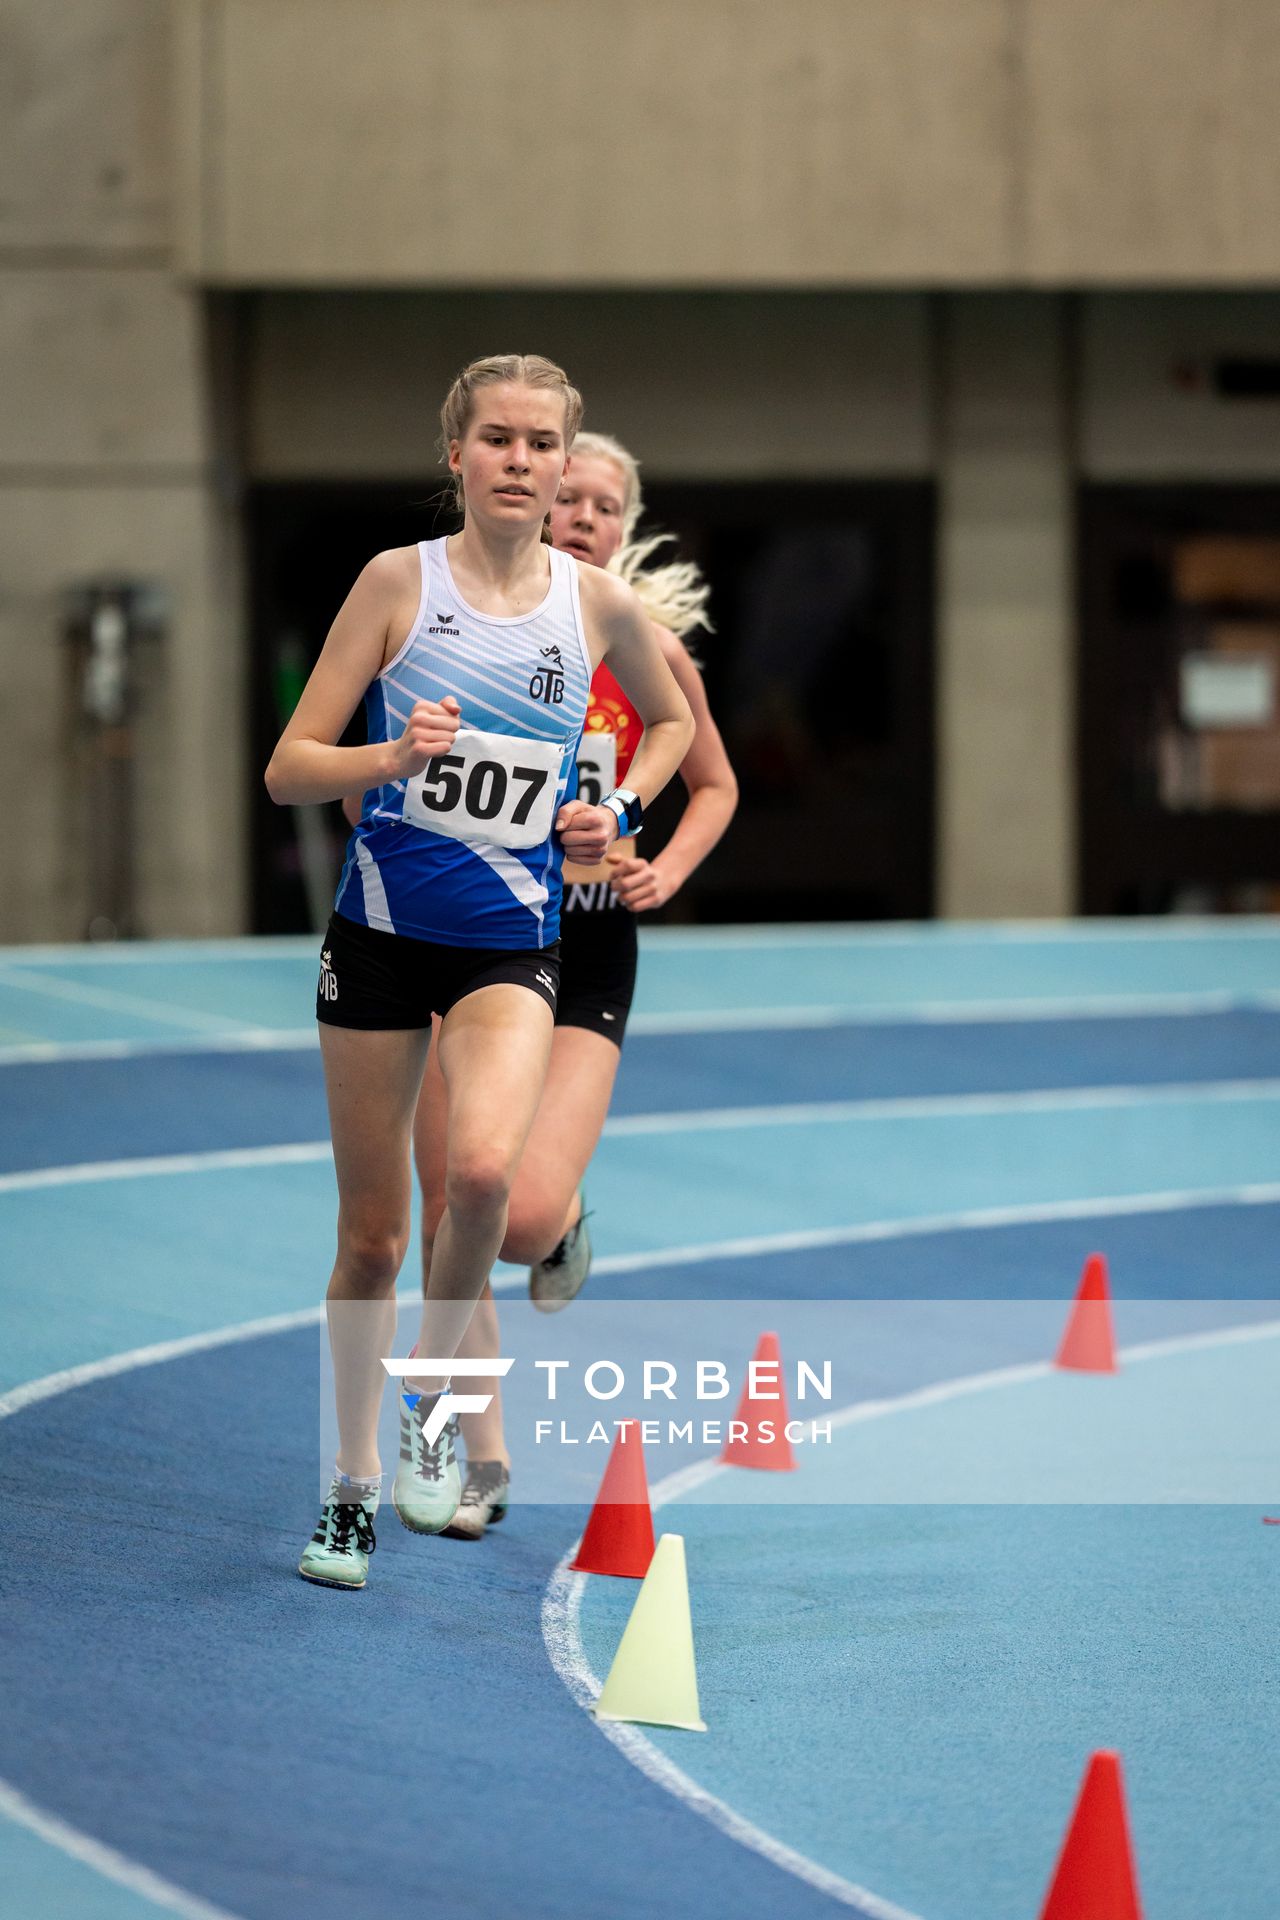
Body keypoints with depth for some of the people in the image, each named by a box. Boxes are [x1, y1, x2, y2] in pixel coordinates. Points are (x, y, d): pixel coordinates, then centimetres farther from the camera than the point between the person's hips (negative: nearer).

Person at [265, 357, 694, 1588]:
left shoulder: (600, 605, -1)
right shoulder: (400, 580, -6)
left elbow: (670, 720, 22)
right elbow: (288, 770, -6)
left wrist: (619, 811, 4)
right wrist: (391, 756, -25)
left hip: (510, 947, 0)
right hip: (381, 933, 0)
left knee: (483, 1167, -27)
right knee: (371, 1233, 6)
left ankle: (433, 1395, -2)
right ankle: (355, 1482, 24)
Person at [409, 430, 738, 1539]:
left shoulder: (649, 650, -2)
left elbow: (715, 786, 14)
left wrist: (663, 874, -3)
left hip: (585, 955, -1)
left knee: (526, 1215, -18)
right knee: (451, 1218, 1)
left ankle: (562, 1232, 22)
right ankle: (482, 1461, 18)